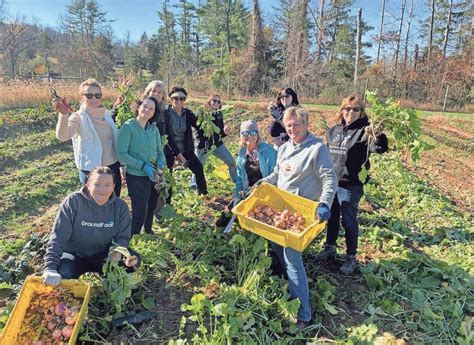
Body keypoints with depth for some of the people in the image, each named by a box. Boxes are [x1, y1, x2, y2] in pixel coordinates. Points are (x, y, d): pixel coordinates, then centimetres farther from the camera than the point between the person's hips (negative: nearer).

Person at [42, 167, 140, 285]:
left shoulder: (120, 206, -10)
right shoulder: (73, 201, -21)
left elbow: (123, 236, -4)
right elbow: (58, 237, -24)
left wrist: (117, 251, -29)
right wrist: (50, 268, -35)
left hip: (103, 254, 2)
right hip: (74, 255, -2)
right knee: (64, 274, -34)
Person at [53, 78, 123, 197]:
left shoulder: (106, 114, 4)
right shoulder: (78, 117, -12)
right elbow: (63, 136, -32)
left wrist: (122, 164, 15)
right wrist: (64, 114, -51)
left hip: (113, 168, 5)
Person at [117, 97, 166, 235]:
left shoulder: (154, 129, 3)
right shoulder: (128, 126, -12)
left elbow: (160, 150, 11)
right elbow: (122, 154, -16)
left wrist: (161, 164, -10)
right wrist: (143, 166, -21)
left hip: (154, 176, 6)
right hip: (136, 177, -5)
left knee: (151, 208, 22)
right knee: (140, 213, -1)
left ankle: (148, 232, 46)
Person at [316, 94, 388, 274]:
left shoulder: (363, 131, -11)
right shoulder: (333, 130, 8)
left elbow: (381, 148, -27)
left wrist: (378, 135, -48)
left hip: (351, 185, -6)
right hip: (331, 182, 6)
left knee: (349, 221, 3)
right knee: (331, 217, 18)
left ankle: (351, 257, 20)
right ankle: (330, 249, 36)